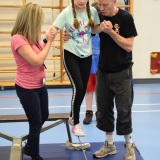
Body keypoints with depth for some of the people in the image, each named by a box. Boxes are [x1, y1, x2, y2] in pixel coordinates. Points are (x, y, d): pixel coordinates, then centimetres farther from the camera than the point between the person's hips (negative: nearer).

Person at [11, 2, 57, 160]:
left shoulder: (31, 37, 4)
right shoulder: (18, 39, -23)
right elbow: (37, 60, -29)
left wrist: (47, 40, -3)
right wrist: (49, 41, -21)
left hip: (40, 85, 9)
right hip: (27, 88, -9)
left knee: (43, 117, 22)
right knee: (36, 123, 5)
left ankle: (29, 146, 42)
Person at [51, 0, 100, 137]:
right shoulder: (67, 12, -14)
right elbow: (54, 28, -21)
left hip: (87, 55, 4)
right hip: (71, 54, -4)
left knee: (83, 89, 11)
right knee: (78, 88, -13)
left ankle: (73, 116, 34)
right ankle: (76, 124, 2)